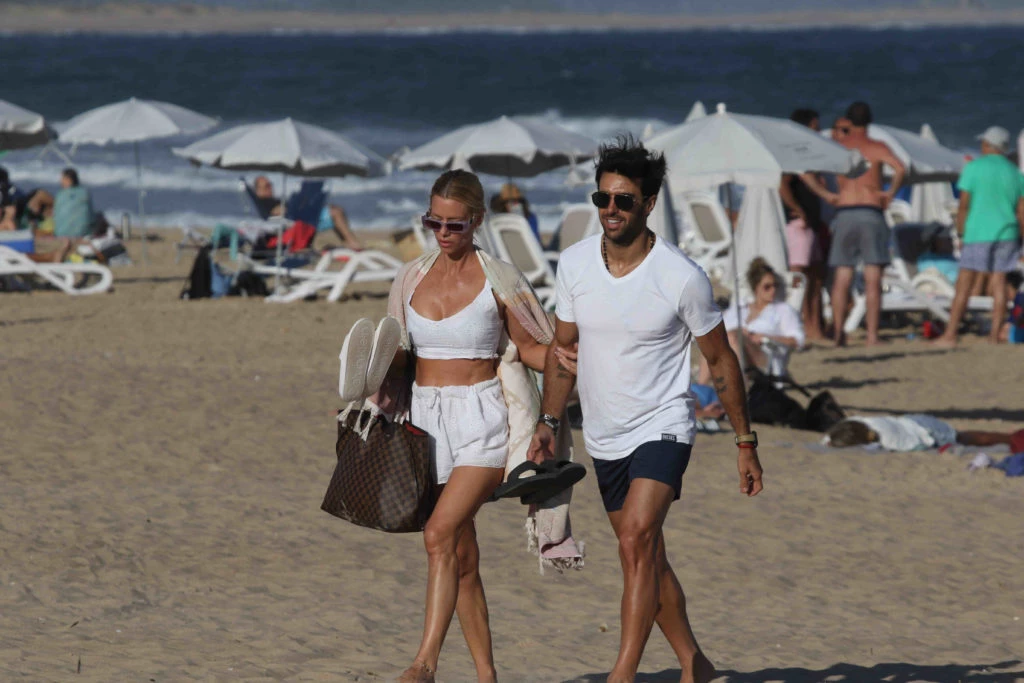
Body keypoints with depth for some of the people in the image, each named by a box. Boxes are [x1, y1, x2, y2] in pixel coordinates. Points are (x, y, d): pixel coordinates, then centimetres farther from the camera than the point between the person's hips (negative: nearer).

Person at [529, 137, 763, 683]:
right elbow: (562, 346, 10)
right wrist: (548, 422, 2)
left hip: (663, 427, -5)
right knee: (646, 558, 14)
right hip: (604, 436, 5)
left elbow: (720, 360, -4)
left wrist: (746, 443, 0)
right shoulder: (574, 265, -4)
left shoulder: (682, 278, -15)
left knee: (637, 540, -24)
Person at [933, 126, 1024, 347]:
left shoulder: (973, 168, -3)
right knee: (998, 282, 4)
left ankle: (950, 335, -7)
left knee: (964, 285, -4)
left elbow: (963, 206, -5)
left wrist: (961, 235, 3)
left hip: (978, 235, -4)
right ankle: (995, 335, 0)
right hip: (1006, 234, 4)